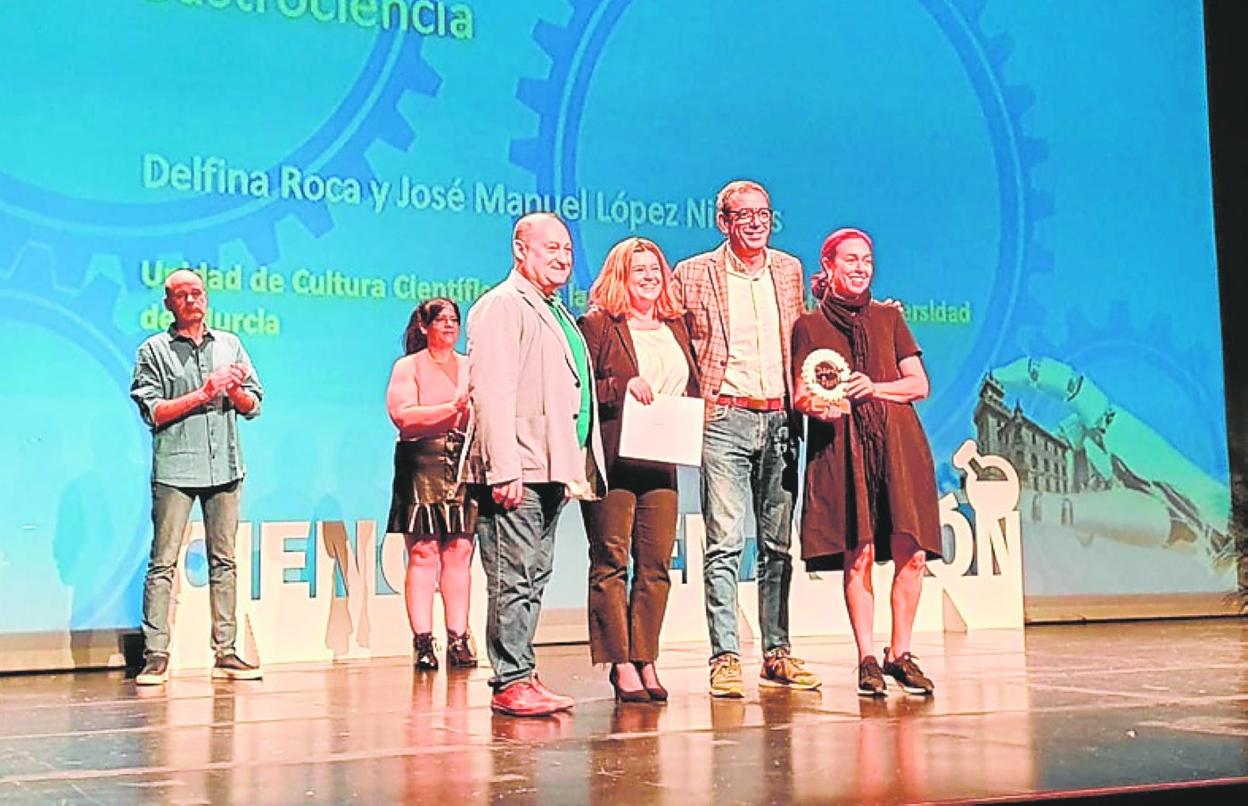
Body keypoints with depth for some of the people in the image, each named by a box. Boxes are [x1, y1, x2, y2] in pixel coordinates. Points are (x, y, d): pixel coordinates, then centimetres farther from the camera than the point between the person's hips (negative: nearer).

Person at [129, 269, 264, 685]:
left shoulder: (229, 345, 15)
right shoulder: (154, 351, 4)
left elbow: (253, 406, 13)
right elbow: (154, 412, -6)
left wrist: (234, 389, -7)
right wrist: (205, 393, -11)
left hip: (225, 467, 4)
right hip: (175, 468, -4)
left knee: (223, 561, 6)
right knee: (163, 563, -5)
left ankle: (225, 653, 10)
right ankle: (155, 655, -3)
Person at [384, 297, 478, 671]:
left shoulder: (471, 367, 21)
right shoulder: (407, 367, 8)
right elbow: (402, 415, -7)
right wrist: (452, 408, -13)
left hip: (466, 464, 3)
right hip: (422, 465, -3)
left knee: (459, 550, -2)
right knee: (423, 552, -7)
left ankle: (458, 640, 1)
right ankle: (423, 642, -5)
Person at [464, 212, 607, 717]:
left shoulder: (556, 312, 23)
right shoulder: (502, 306, -6)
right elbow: (492, 391, -15)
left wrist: (576, 469, 21)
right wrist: (504, 468, -22)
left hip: (552, 469, 9)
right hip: (517, 471, -9)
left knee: (533, 578, 11)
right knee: (515, 580, -7)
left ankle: (521, 676, 17)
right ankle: (511, 682, -3)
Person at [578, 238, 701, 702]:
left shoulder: (675, 325, 18)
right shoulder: (597, 325, 1)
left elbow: (692, 387, 24)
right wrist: (622, 386, -16)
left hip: (661, 460, 5)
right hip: (612, 459, -5)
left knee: (656, 564, 2)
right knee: (611, 561, -3)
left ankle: (646, 661, 9)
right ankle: (620, 665, 1)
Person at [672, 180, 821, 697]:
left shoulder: (789, 270, 13)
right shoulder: (693, 274, 1)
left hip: (780, 420, 4)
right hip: (725, 419, -4)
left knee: (778, 543, 8)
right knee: (725, 543, -8)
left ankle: (777, 654, 15)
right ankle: (725, 658, -5)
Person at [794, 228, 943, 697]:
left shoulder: (889, 318, 17)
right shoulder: (809, 326, 11)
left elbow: (920, 385, 12)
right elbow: (801, 396, 6)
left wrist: (875, 389, -5)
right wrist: (820, 406, -17)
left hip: (897, 443, 2)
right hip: (842, 447, -2)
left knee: (911, 553, -5)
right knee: (858, 555, -10)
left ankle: (901, 654, 6)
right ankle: (866, 659, -3)